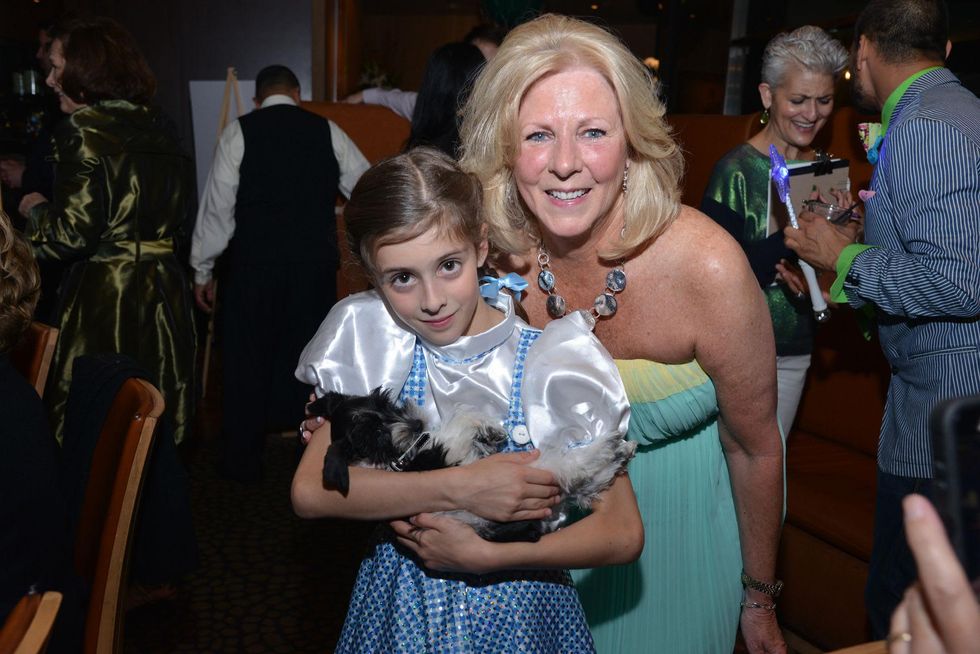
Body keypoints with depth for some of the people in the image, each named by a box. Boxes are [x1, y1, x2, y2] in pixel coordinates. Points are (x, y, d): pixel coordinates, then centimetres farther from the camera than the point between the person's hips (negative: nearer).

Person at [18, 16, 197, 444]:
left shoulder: (82, 131, -11)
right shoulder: (157, 127, 10)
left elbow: (72, 234, -16)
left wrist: (35, 210, 2)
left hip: (103, 301, -7)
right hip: (162, 293, 7)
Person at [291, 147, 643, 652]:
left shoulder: (550, 360, -18)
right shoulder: (371, 348, -12)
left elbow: (623, 534, -18)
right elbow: (309, 491, -21)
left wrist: (483, 556, -26)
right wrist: (461, 488, -29)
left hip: (517, 611, -1)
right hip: (398, 609, 2)